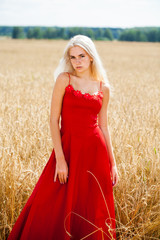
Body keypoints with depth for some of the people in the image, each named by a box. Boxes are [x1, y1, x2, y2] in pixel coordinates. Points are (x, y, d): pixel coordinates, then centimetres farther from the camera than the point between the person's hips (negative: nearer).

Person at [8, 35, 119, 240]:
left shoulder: (103, 88, 7)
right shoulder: (64, 79, -1)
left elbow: (104, 127, 12)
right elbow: (54, 120, -6)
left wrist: (112, 163, 9)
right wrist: (60, 159, -13)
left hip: (96, 152, 3)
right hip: (68, 149, -2)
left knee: (94, 211, 10)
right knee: (52, 208, 1)